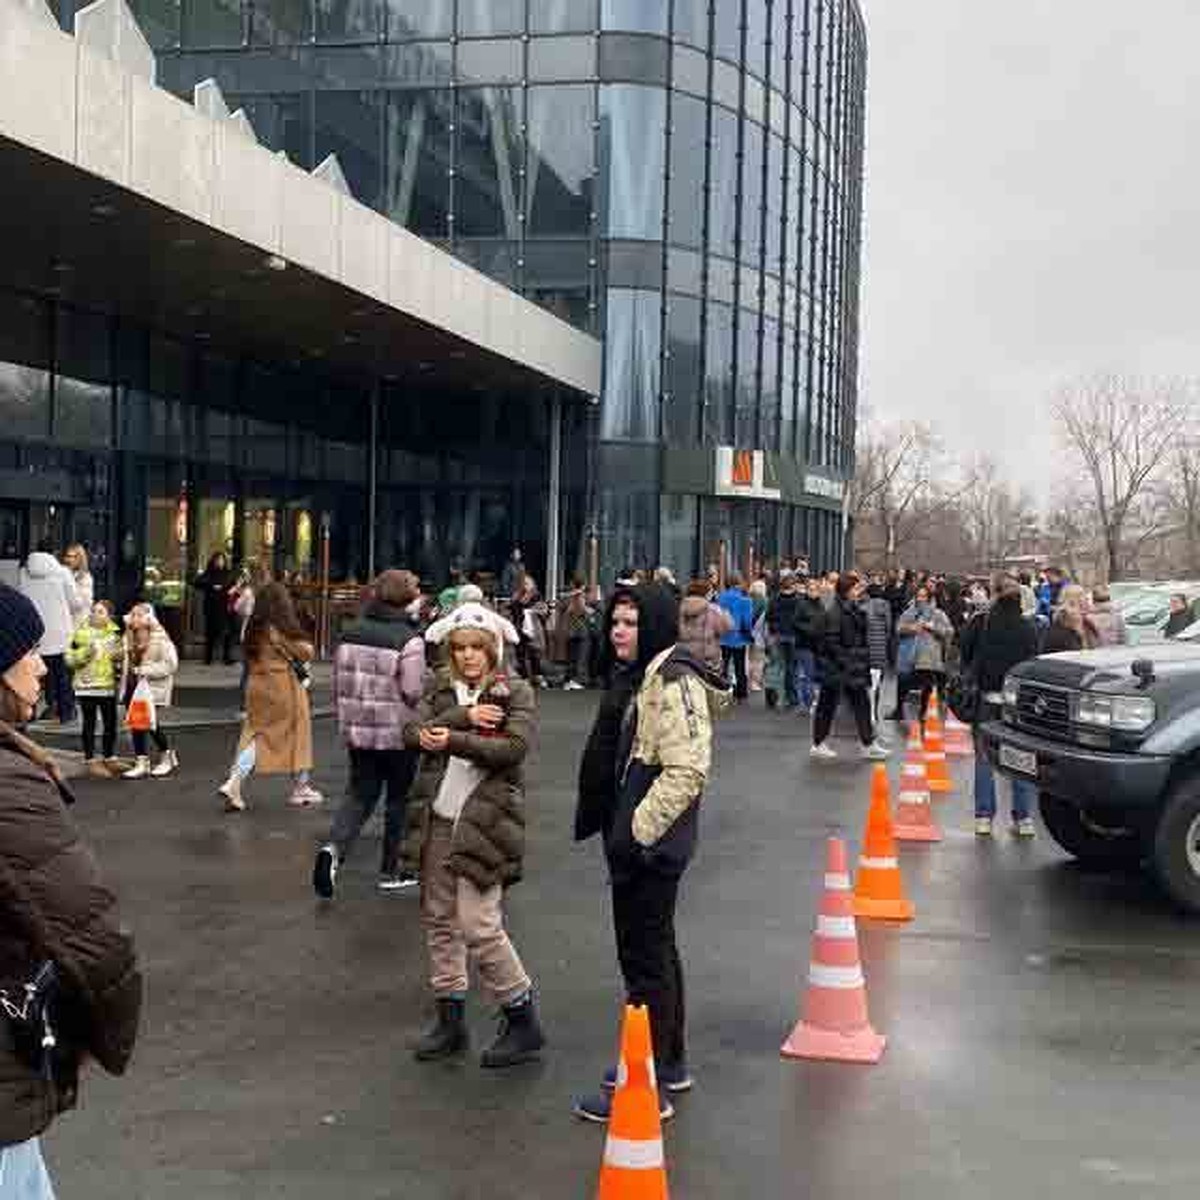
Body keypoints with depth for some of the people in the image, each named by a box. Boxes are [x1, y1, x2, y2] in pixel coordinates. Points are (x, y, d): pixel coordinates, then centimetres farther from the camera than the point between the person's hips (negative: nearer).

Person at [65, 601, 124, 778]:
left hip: (109, 686, 5)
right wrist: (87, 652, -23)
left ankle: (110, 759, 24)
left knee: (111, 723, 11)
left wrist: (119, 660, -2)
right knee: (90, 724, 1)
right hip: (87, 686, -5)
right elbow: (70, 659, -8)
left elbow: (121, 658, 20)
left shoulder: (114, 634, 8)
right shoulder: (81, 633, -7)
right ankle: (90, 761, 9)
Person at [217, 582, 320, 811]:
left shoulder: (253, 630, 2)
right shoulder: (285, 629, -15)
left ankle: (234, 782, -8)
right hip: (284, 687, -5)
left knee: (255, 736, 9)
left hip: (257, 686, 5)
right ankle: (301, 788, 21)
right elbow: (307, 653, -9)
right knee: (297, 734, 11)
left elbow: (250, 657, 9)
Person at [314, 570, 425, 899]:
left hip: (357, 730, 5)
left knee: (359, 794, 14)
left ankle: (334, 848, -11)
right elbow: (413, 693, -17)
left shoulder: (350, 632, 2)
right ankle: (390, 872, 21)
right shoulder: (410, 639, -16)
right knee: (398, 799, 12)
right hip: (398, 733, -4)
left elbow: (338, 683, 9)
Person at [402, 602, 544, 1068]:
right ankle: (450, 1020, 26)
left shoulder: (516, 692, -1)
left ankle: (524, 1023, 9)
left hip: (484, 822, -5)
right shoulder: (438, 687, 11)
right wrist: (464, 716, -17)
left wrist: (452, 739, -18)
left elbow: (514, 747, -17)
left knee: (478, 925, -8)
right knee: (439, 921, 11)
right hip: (436, 819, 5)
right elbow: (412, 732, -5)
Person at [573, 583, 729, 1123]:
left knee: (645, 956, -3)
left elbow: (686, 769, -26)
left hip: (652, 843, -10)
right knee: (655, 947, 20)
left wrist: (638, 831, -24)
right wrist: (614, 828, 20)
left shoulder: (674, 682, -19)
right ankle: (669, 1061, 34)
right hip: (630, 836, 10)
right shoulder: (633, 676, 13)